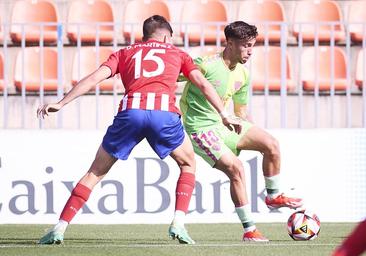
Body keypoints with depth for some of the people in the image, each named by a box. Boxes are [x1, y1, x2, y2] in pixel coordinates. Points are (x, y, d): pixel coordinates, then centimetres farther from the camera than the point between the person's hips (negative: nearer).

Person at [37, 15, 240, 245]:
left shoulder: (125, 53, 28)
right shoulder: (177, 53, 29)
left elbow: (94, 78, 15)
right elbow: (203, 83, 21)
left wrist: (61, 103, 13)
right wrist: (224, 114, 25)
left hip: (130, 112, 1)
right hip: (164, 112, -1)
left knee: (95, 173, 13)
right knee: (188, 164, 24)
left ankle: (60, 229, 5)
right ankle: (178, 224, 8)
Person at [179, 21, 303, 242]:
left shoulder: (242, 74, 6)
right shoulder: (207, 65, -20)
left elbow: (241, 112, 19)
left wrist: (254, 137, 19)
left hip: (224, 123, 8)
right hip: (201, 128, -8)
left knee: (272, 145, -7)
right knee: (236, 168, -22)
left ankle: (273, 196, 14)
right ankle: (249, 230, -14)